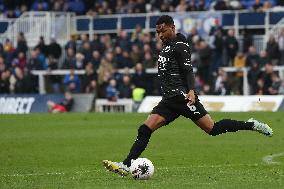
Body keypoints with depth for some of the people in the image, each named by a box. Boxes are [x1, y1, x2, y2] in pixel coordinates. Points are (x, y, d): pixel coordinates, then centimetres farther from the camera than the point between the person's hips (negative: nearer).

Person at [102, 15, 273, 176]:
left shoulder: (180, 45, -6)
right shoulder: (166, 47, 21)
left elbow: (188, 70, -17)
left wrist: (191, 91, -31)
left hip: (183, 97, -9)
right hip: (169, 99, 9)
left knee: (213, 129, -11)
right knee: (145, 130, -4)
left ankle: (251, 125, 1)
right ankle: (126, 166, -10)